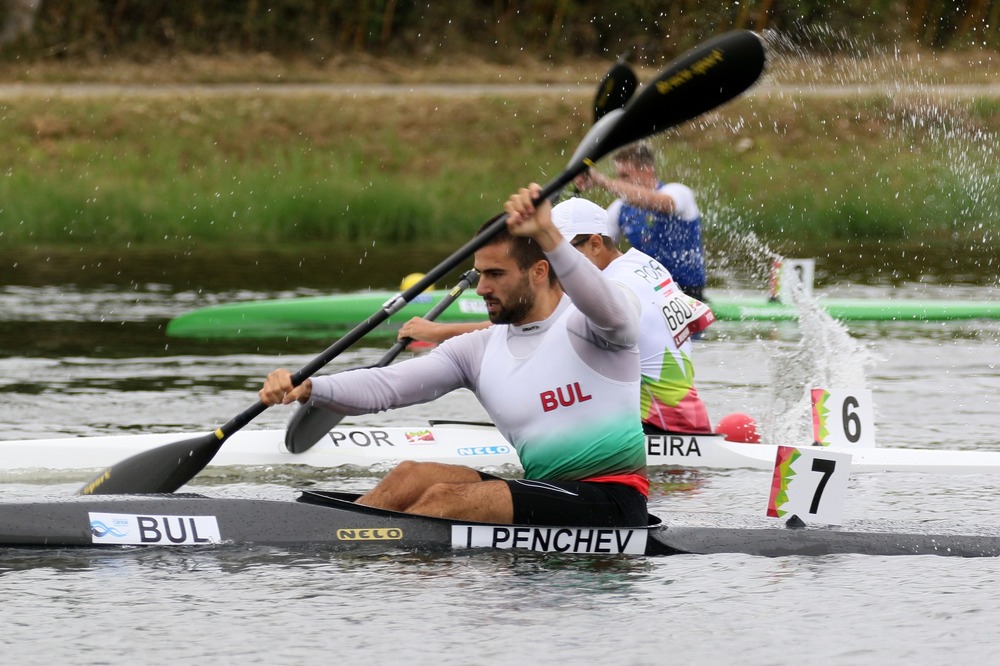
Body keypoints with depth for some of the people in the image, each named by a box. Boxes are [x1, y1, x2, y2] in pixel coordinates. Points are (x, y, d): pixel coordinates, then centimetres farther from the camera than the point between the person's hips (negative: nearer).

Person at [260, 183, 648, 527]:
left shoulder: (584, 324, -4)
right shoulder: (481, 351, 13)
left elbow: (611, 312, -31)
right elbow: (387, 385, 4)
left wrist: (548, 237, -44)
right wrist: (309, 389, -14)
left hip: (613, 502, -7)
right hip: (546, 493, 7)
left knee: (448, 499, -22)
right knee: (410, 477, -10)